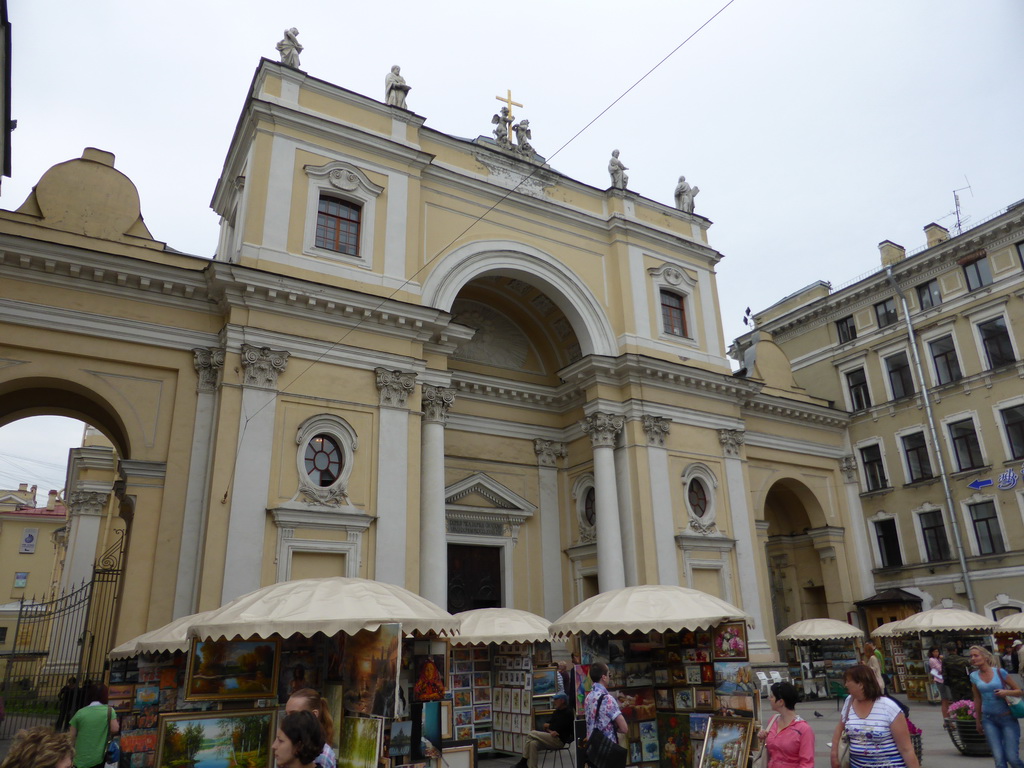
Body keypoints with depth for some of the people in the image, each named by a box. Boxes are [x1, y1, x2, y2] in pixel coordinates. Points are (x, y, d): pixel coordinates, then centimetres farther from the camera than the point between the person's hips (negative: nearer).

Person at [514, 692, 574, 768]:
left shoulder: (568, 713, -7)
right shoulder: (556, 712, 19)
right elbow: (546, 725, 16)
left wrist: (548, 726, 0)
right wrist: (550, 731, -6)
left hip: (559, 740, -8)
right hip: (551, 738, 8)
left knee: (531, 734, -16)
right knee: (533, 744, -17)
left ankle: (523, 762, -7)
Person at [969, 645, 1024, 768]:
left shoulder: (999, 672, -5)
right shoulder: (974, 676, 4)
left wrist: (1006, 692, -19)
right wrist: (978, 721, 17)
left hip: (1007, 718, -2)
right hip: (989, 720, 2)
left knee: (1012, 758, -7)